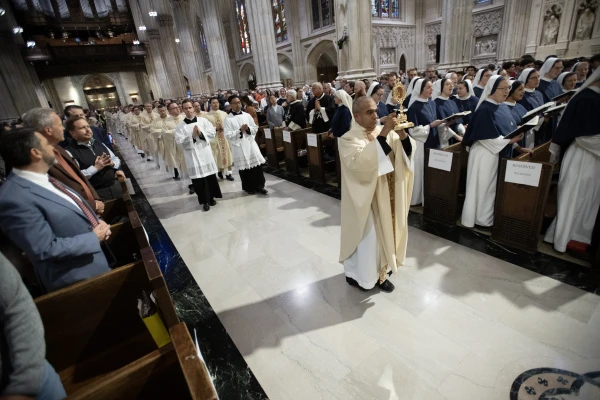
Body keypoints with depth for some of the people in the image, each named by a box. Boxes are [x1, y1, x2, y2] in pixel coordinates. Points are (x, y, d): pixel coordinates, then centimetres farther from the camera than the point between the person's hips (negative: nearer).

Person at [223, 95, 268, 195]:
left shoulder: (247, 115, 8)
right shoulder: (228, 119, -3)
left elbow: (256, 128, 10)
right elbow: (227, 135, -11)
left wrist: (248, 128, -10)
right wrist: (240, 130, -16)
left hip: (251, 143, 3)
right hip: (239, 146, -3)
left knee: (257, 165, 2)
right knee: (244, 168, 5)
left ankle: (259, 186, 15)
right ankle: (248, 187, 19)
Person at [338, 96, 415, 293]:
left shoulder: (386, 132, 3)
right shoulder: (348, 139, -15)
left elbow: (407, 151, -2)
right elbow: (359, 161, -33)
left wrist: (402, 135, -21)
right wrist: (382, 136, -33)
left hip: (389, 195, 7)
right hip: (367, 197, -6)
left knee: (386, 231, 19)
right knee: (370, 237, 5)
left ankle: (381, 267, 42)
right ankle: (368, 274, 26)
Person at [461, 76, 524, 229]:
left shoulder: (503, 107, 11)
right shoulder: (484, 110, -16)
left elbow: (509, 130, 16)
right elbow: (485, 138, -20)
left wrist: (516, 137, -2)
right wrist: (510, 141, -20)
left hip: (501, 153, 9)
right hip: (486, 155, -9)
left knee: (494, 187, 14)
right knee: (484, 187, 2)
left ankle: (489, 217, 25)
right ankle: (481, 219, 15)